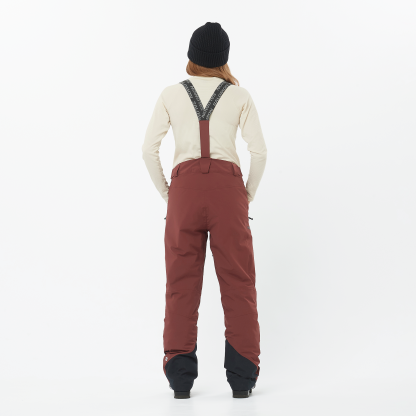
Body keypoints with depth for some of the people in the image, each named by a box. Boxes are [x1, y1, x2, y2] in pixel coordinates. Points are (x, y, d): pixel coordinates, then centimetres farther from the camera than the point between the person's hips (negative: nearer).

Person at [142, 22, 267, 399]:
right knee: (237, 281, 4)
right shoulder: (239, 95, 9)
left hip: (184, 187, 1)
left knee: (182, 283, 5)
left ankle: (181, 376, 4)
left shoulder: (171, 95, 10)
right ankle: (242, 377, 5)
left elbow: (149, 149, 4)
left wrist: (167, 193, 11)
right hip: (227, 186, 0)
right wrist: (248, 195, 10)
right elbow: (259, 150, 1)